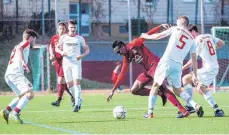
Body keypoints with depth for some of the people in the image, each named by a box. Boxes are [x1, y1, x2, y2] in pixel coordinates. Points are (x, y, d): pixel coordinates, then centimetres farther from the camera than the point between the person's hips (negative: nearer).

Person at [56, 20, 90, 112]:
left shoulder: (80, 38, 2)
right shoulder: (63, 38, 5)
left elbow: (87, 50, 8)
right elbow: (57, 48, 14)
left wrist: (82, 55, -12)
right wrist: (61, 52, -9)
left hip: (76, 63, -2)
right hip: (66, 63, 2)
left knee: (76, 82, -16)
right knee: (69, 84, 3)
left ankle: (77, 104, -18)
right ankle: (78, 100, 25)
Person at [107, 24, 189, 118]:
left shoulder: (134, 44, -7)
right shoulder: (126, 58, 13)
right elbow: (122, 74, 16)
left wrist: (161, 26, -25)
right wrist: (113, 90, 13)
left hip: (155, 65, -9)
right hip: (148, 71, 9)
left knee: (162, 88, -25)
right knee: (134, 90, 5)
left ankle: (183, 110, -31)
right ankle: (160, 93, 0)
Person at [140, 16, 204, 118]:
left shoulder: (175, 29, 6)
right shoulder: (191, 40, 15)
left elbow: (157, 36, 8)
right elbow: (194, 59, 13)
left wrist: (147, 36, 26)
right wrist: (195, 75, 17)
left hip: (167, 62, -4)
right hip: (178, 66, 4)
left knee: (156, 85, 12)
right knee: (177, 91, 17)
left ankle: (150, 112, 7)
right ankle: (196, 106, -3)